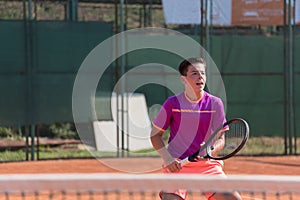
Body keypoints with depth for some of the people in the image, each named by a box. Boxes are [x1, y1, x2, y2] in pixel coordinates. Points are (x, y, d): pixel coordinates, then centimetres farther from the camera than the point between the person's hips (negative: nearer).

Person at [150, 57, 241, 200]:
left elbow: (220, 139, -1)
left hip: (208, 165, 2)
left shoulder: (215, 103, 0)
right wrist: (167, 159, -9)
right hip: (177, 165, -2)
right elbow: (155, 135, 5)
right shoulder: (173, 103, -3)